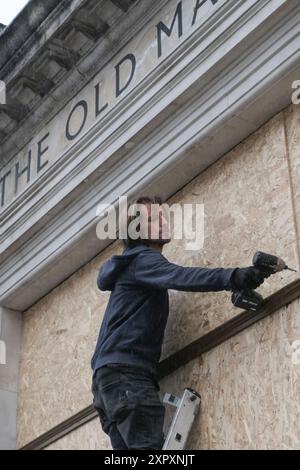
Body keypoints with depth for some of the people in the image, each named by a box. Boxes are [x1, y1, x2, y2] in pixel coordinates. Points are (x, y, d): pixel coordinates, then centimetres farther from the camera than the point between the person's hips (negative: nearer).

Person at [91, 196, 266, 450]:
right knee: (148, 445, -21)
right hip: (125, 372, -9)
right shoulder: (141, 259, -1)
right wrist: (232, 277, -33)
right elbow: (178, 276, -21)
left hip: (111, 376, 9)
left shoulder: (131, 267, 30)